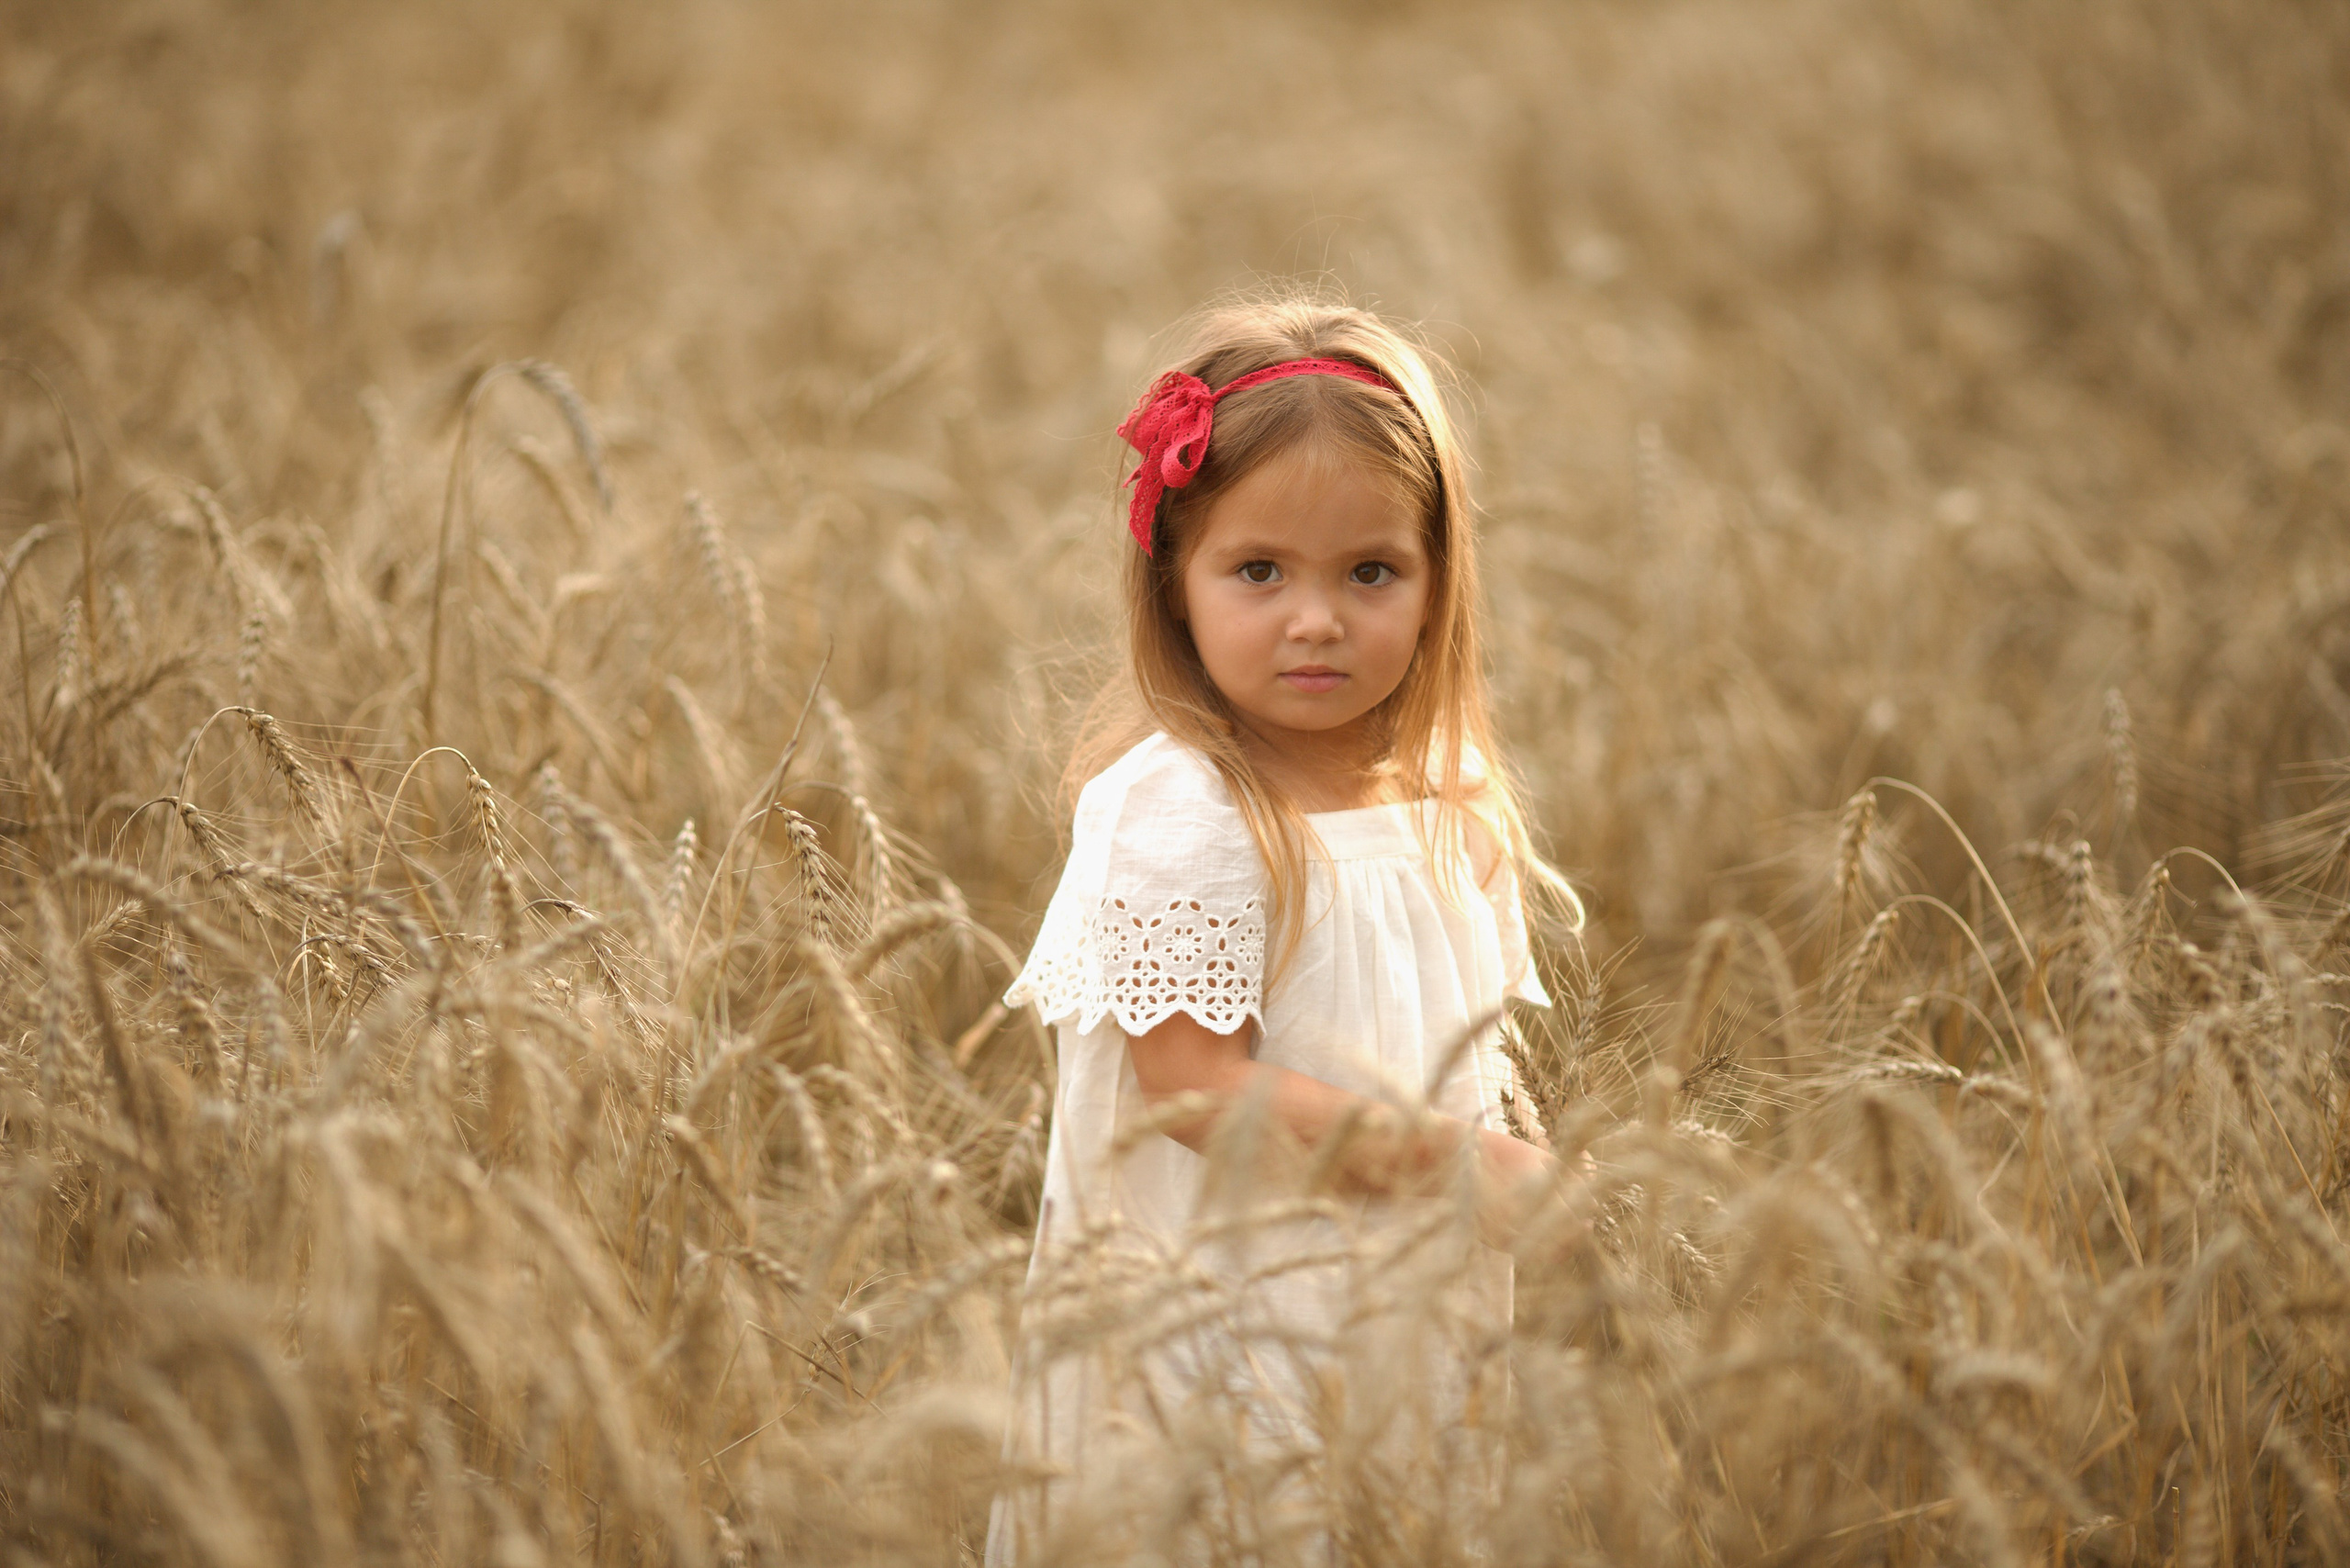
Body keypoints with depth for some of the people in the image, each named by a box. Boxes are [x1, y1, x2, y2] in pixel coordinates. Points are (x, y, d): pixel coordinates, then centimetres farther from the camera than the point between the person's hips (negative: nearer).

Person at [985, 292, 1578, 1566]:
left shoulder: (1453, 812, 5)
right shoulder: (1173, 812, -17)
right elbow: (1196, 1090, -21)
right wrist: (1467, 1162, -22)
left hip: (1406, 1328, 6)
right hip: (1217, 1348, -6)